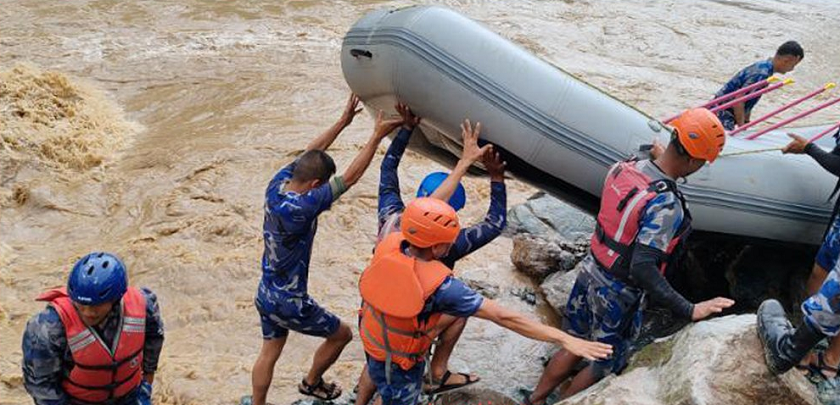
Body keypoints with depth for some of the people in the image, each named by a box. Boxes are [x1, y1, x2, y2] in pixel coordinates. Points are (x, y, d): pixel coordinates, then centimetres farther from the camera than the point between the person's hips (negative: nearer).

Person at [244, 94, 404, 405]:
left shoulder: (276, 184, -11)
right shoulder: (301, 208, -33)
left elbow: (309, 153, 3)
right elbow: (350, 178, -30)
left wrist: (342, 122, 6)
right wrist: (377, 135, -25)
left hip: (265, 295, 8)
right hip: (290, 304, -8)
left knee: (269, 353, 23)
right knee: (341, 333, 18)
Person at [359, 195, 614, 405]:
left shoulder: (388, 244, -21)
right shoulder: (439, 286, -37)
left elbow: (431, 204, -2)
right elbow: (503, 317, -35)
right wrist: (564, 339, -32)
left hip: (371, 340, 6)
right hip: (399, 363, -6)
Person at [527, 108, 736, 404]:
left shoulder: (622, 168, -9)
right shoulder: (666, 205, -31)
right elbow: (642, 269, -35)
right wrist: (689, 311, -31)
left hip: (591, 272, 7)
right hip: (618, 294, -7)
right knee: (606, 366, 20)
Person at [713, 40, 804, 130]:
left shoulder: (762, 66, 8)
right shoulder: (762, 74, -22)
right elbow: (738, 101, -26)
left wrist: (746, 123, 16)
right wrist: (741, 127, -20)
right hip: (722, 113, -10)